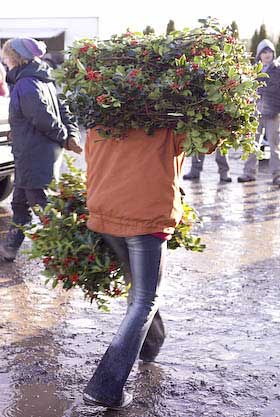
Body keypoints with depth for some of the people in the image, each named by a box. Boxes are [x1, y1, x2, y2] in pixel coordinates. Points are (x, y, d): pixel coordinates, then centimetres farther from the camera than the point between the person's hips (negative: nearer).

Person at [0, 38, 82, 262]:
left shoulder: (25, 84, -17)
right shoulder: (43, 80, 14)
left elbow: (43, 118, -23)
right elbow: (62, 109, 12)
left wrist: (64, 137, -8)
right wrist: (72, 134, 0)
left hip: (34, 157, -10)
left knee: (43, 204, -4)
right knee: (20, 202, 20)